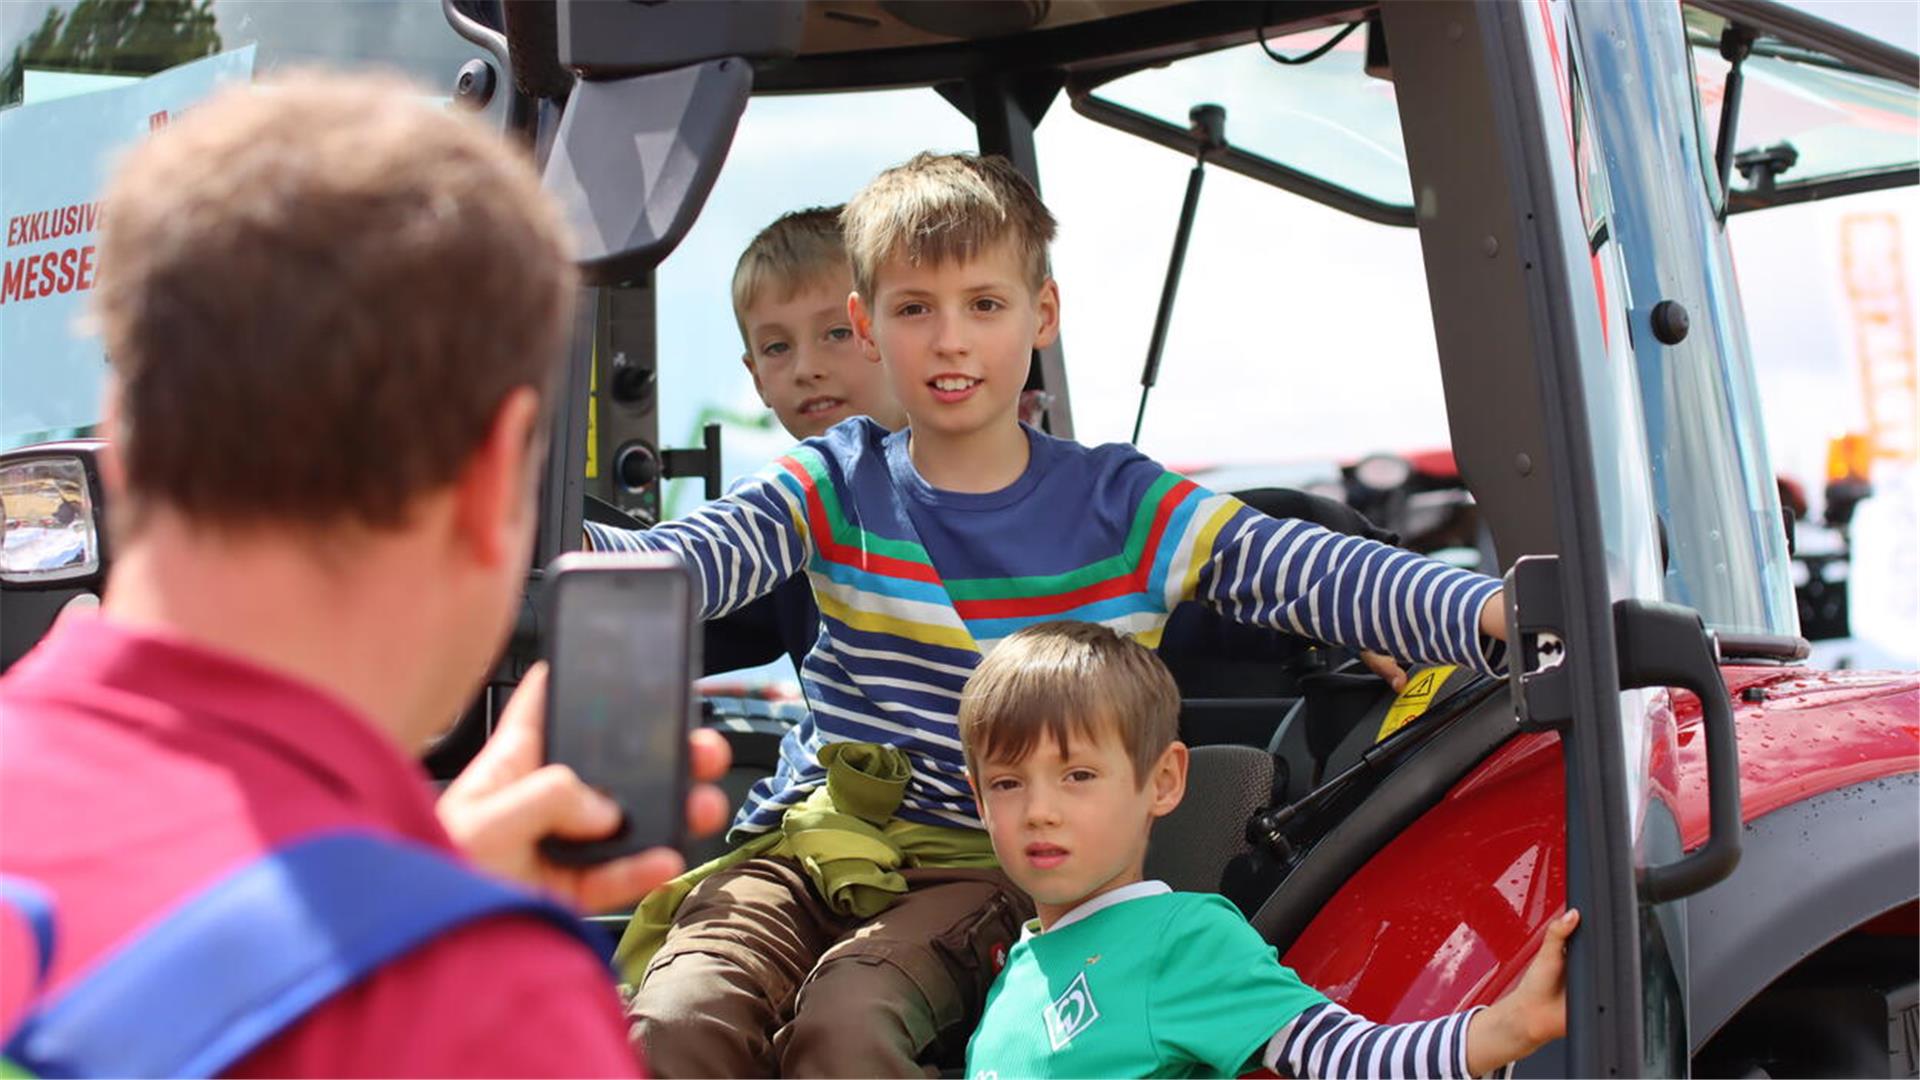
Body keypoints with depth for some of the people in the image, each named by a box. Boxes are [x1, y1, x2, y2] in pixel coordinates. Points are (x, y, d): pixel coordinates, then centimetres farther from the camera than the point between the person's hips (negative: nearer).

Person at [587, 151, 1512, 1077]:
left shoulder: (1123, 508, 2)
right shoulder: (838, 488, 6)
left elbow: (1320, 574, -10)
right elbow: (675, 562, -10)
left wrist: (1492, 613, -28)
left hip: (985, 864, -2)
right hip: (814, 837, 2)